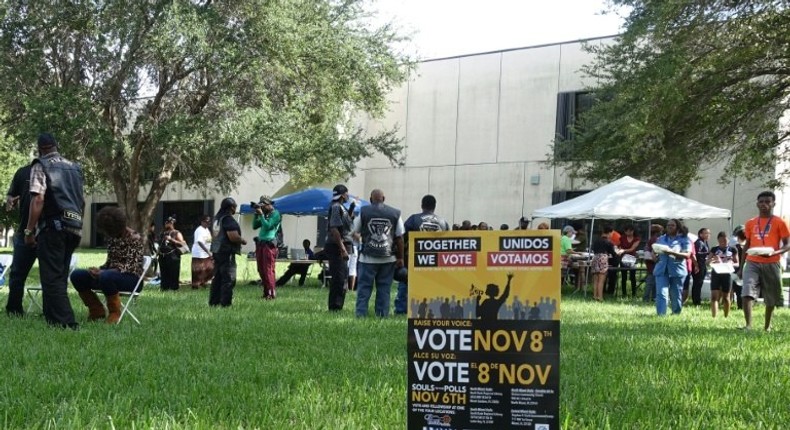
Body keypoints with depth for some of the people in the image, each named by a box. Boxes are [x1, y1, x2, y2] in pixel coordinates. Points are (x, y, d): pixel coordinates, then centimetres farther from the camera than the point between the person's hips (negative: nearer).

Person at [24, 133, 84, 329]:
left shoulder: (41, 166, -1)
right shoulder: (75, 167, 18)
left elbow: (38, 199, -13)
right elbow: (82, 201, 20)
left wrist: (29, 230, -11)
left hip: (52, 227, -6)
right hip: (73, 228, 6)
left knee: (51, 277, -5)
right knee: (60, 276, 13)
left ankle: (66, 323, -12)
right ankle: (54, 318, 15)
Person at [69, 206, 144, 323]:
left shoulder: (134, 238, -12)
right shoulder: (111, 237, 9)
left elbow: (132, 266, -19)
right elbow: (110, 262, 17)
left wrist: (103, 272, -27)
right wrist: (99, 269, -7)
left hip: (131, 278, -8)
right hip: (111, 275, 8)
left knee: (106, 276, -40)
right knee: (76, 275, -9)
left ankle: (114, 313, -18)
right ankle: (96, 310, 4)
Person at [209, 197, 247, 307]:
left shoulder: (217, 218, 13)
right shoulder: (229, 219, -16)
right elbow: (233, 237, -25)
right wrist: (243, 241, -5)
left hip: (216, 251, 10)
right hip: (227, 252, -9)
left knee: (217, 277, 16)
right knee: (229, 279, -5)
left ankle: (214, 302, 20)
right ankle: (225, 303, -6)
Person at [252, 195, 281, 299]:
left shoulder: (275, 213, -3)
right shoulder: (264, 214, 19)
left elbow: (267, 226, -14)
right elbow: (254, 226, 16)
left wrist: (261, 214, -11)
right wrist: (256, 214, 6)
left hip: (269, 244, -8)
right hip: (260, 243, 8)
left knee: (268, 269, -11)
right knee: (261, 269, 8)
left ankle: (272, 293, -10)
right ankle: (266, 291, 14)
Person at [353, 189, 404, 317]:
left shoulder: (363, 212, 1)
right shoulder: (395, 213, 3)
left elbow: (354, 232, 9)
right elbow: (400, 237, 2)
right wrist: (400, 258, 6)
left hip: (367, 257, -1)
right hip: (388, 258, 1)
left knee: (364, 286, 5)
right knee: (384, 288, 7)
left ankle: (361, 313, 1)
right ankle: (382, 314, 7)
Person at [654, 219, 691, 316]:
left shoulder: (684, 239, 3)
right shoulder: (661, 239, 17)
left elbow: (687, 255, -9)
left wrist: (671, 252, -21)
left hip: (677, 270, -2)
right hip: (662, 270, 2)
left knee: (676, 296, 7)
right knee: (661, 294, -10)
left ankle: (676, 315, 21)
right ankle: (660, 315, -14)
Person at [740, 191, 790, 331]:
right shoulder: (750, 223, 11)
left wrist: (774, 253, -23)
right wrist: (741, 266, 14)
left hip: (771, 265, -2)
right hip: (752, 263, 2)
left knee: (770, 298, 7)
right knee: (747, 293, -17)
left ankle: (767, 327, 22)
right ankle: (748, 325, -19)